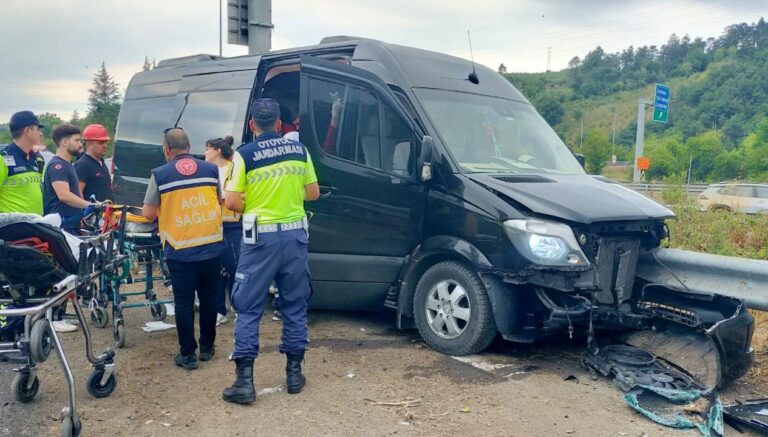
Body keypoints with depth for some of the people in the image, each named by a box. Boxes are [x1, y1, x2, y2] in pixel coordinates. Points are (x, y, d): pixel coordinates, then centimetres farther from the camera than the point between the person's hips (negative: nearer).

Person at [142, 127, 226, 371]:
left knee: (183, 302, 7)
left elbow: (148, 214, -1)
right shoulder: (211, 170, 3)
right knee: (208, 298, 16)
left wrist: (164, 210, 20)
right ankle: (207, 348, 27)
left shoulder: (160, 175, -5)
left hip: (180, 250, -3)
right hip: (212, 246, 3)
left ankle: (188, 354, 13)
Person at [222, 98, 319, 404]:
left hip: (261, 237, -3)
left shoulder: (245, 154, -7)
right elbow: (313, 193, 11)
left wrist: (252, 205, 11)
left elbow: (232, 203, -10)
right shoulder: (299, 150, 5)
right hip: (295, 234, 4)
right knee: (295, 306, 14)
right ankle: (294, 373, 21)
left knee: (248, 309, 5)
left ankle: (245, 381, 4)